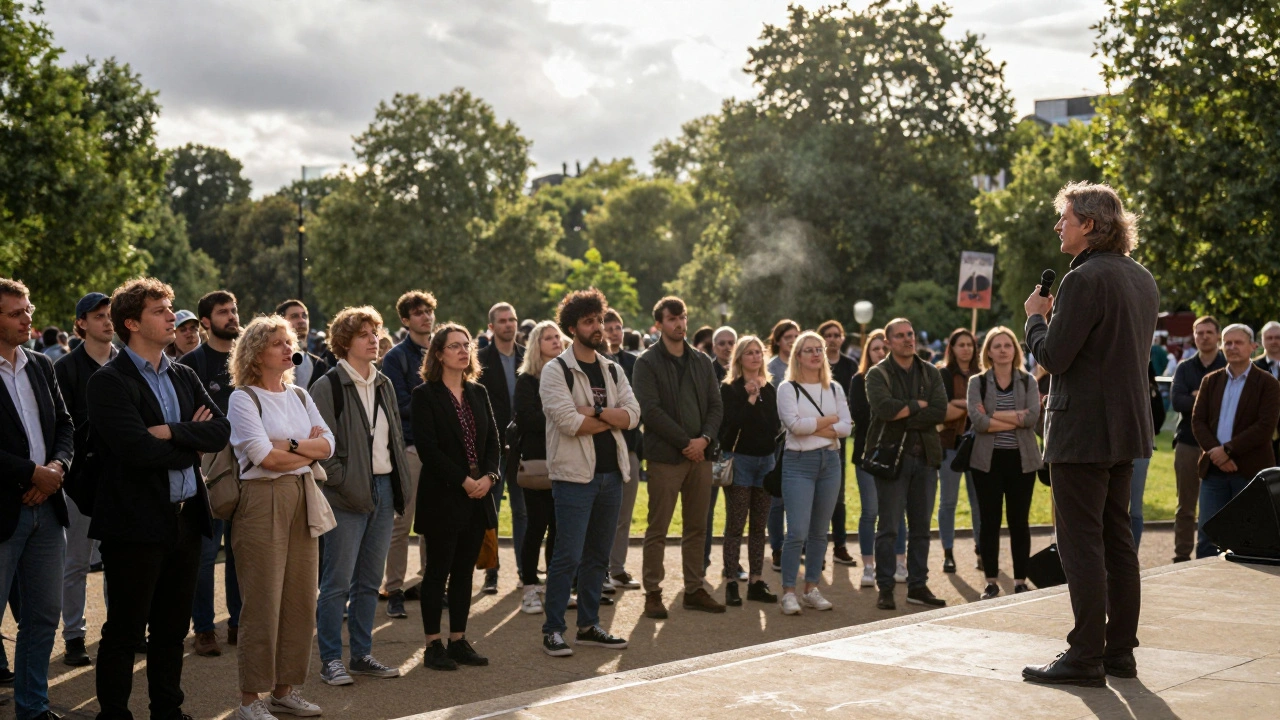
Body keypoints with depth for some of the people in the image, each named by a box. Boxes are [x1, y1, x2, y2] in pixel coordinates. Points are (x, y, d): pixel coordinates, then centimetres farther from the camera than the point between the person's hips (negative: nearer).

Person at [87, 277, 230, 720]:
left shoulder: (185, 377, 13)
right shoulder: (110, 381, -9)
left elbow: (221, 431, 1)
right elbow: (138, 449, -21)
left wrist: (172, 432, -15)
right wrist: (192, 443, -6)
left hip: (186, 518, 7)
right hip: (136, 523, -7)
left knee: (173, 628, 15)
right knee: (124, 631, 2)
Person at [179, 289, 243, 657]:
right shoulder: (191, 363, -3)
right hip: (207, 468, -5)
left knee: (241, 548, 9)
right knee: (205, 549, -3)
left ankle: (239, 623, 19)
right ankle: (204, 630, 5)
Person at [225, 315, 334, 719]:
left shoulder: (299, 396, 15)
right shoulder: (243, 398, -5)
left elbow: (327, 445, 5)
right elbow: (265, 457, -15)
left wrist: (289, 445, -11)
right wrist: (308, 452, -1)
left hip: (302, 500, 7)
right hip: (262, 500, -7)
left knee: (301, 598, 7)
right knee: (263, 601, -5)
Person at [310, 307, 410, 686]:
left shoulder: (384, 385, 14)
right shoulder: (327, 387, -7)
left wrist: (400, 483, 11)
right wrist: (345, 483, -15)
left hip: (383, 490, 7)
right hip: (349, 495, -7)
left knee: (370, 580, 12)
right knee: (337, 581, -4)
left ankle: (362, 654, 20)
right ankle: (330, 660, 3)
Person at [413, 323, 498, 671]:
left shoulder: (478, 393, 13)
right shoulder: (425, 394, -6)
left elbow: (492, 439, 10)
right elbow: (427, 446, -13)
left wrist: (487, 476, -7)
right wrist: (463, 481, -16)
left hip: (478, 496, 6)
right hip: (442, 497, -6)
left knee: (464, 571, 9)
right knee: (438, 571, -1)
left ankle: (458, 641, 16)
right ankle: (433, 645, 5)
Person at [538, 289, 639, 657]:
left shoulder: (612, 370, 14)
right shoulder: (556, 371, -5)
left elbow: (632, 414, 0)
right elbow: (569, 422, -18)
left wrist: (595, 412, -15)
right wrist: (611, 419, -6)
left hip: (610, 474, 6)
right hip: (574, 475, -6)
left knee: (598, 556, 12)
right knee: (569, 556, -8)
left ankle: (589, 625, 22)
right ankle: (553, 630, 1)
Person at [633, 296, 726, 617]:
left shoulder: (702, 361, 14)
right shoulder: (647, 362, -3)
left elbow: (716, 406, 11)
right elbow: (651, 410, -12)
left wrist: (704, 439, -7)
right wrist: (686, 442, -13)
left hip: (699, 455, 5)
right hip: (665, 456, -5)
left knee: (696, 528, 9)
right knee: (657, 529, -1)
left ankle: (695, 590, 17)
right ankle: (653, 593, 4)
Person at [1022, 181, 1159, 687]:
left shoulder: (1085, 279, -17)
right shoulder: (1141, 279, 12)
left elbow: (1052, 356, -19)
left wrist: (1035, 316, -2)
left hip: (1083, 429, -9)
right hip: (1127, 428, 9)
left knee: (1081, 543, -4)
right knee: (1116, 539, 13)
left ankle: (1085, 658, -2)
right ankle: (1120, 651, 19)